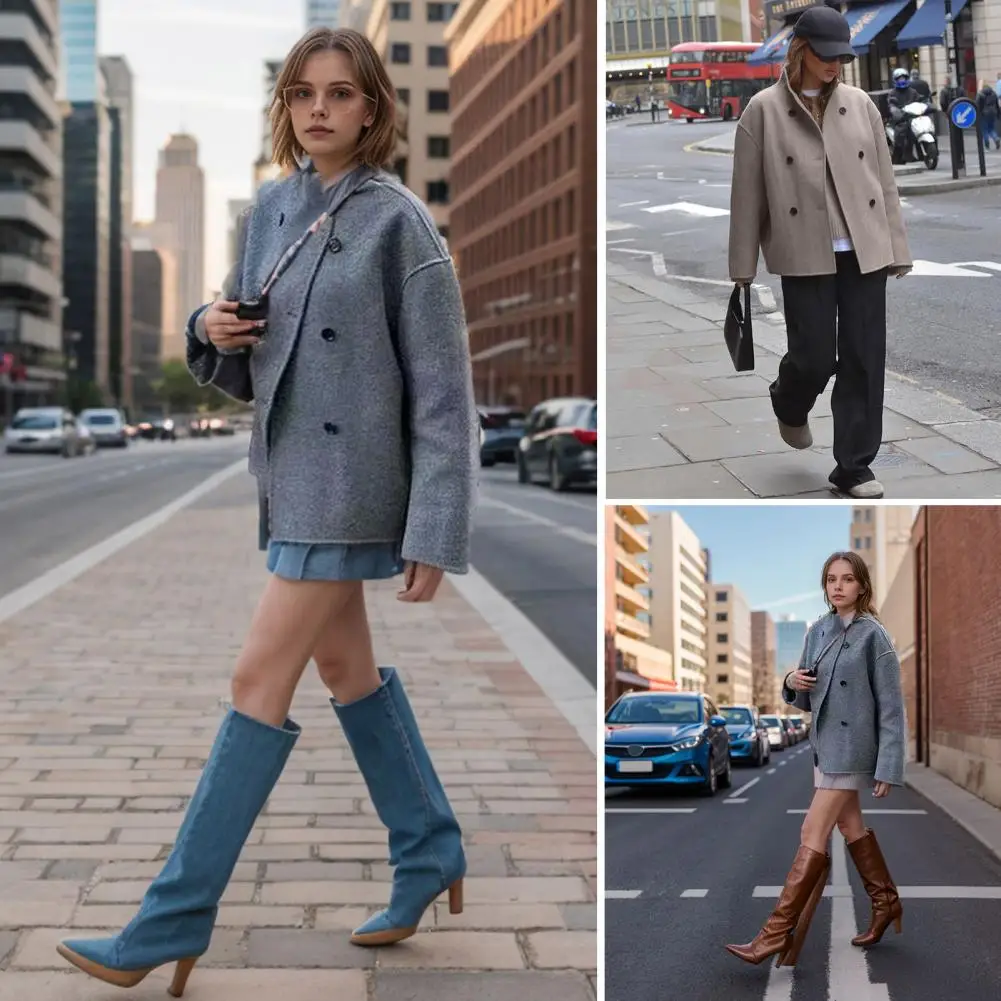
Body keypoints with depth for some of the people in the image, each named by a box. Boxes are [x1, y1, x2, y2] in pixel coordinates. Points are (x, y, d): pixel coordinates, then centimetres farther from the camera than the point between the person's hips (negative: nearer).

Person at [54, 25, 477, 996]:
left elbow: (442, 393, -12)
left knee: (260, 683, -7)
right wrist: (213, 333, -8)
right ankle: (429, 852, 33)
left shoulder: (399, 224, -11)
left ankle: (172, 922, 0)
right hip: (289, 473, 7)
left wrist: (434, 534, -15)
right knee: (347, 668, 16)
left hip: (352, 483, -7)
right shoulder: (268, 212, 8)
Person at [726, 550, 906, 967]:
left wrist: (888, 768, -15)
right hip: (823, 743, 8)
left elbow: (891, 707, -12)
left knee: (813, 835, -9)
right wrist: (793, 683, -10)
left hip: (853, 748, -7)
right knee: (851, 826, 19)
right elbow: (806, 700, 14)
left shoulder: (873, 636, -13)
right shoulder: (817, 632, 6)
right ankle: (886, 903, 38)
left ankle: (777, 933, -8)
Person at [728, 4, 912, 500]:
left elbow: (885, 180, 10)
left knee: (864, 360, 2)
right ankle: (790, 405, 34)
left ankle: (854, 467, 12)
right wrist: (742, 267, -2)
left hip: (864, 253, 3)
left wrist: (896, 248, 6)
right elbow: (747, 194, -1)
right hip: (806, 256, -3)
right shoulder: (763, 110, -2)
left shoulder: (859, 104, 7)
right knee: (815, 356, -3)